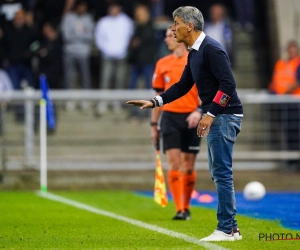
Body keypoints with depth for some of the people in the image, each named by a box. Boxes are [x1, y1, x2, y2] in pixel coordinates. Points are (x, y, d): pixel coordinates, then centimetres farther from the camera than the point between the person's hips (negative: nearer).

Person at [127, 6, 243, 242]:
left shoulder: (211, 49, -16)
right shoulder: (194, 53, 14)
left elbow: (228, 83, -22)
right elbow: (183, 86, 21)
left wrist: (211, 114, -23)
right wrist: (155, 101, 13)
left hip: (225, 116, -10)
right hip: (216, 117, 10)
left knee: (222, 172, -9)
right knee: (219, 172, 11)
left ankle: (227, 229, -7)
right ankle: (230, 227, 14)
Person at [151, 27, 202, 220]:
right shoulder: (162, 64, 9)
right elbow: (159, 95, 14)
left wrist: (198, 111, -20)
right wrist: (154, 124, 13)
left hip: (191, 118, -1)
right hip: (170, 116, 1)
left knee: (189, 166, 4)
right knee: (174, 164, -10)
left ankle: (186, 207, 20)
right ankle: (179, 209, -12)